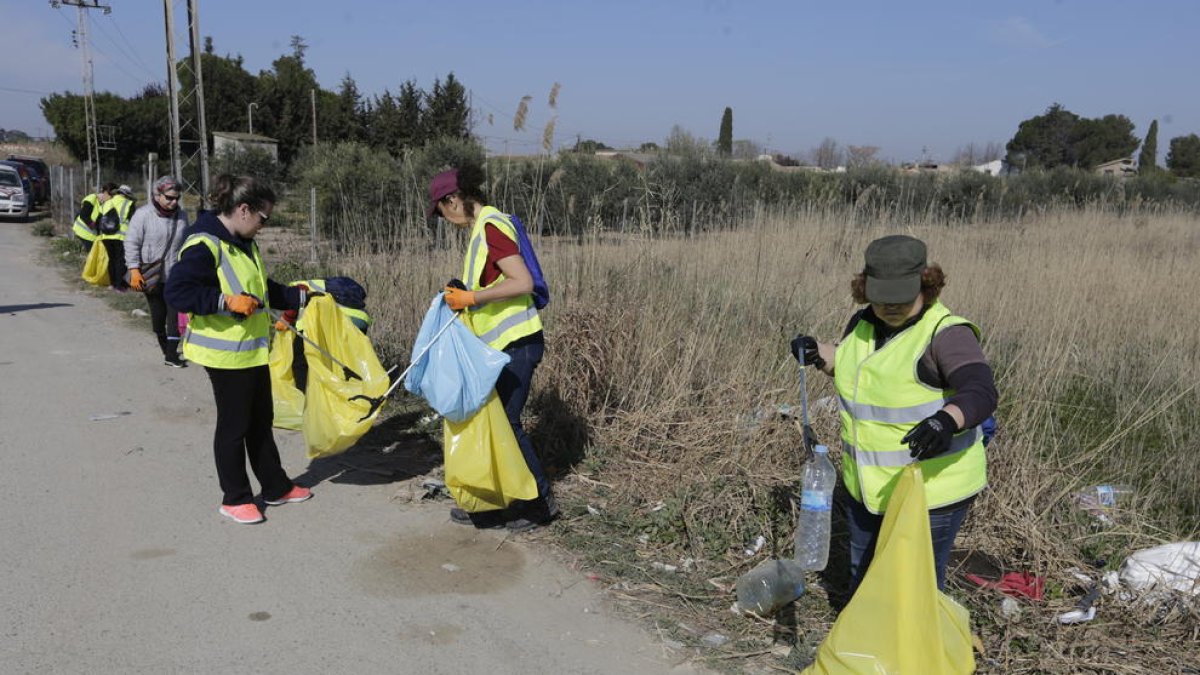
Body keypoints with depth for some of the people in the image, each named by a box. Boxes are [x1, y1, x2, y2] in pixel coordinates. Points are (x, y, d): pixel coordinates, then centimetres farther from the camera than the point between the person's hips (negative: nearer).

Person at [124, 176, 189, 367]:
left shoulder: (182, 215, 5)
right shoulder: (143, 215, -8)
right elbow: (132, 244, -7)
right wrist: (134, 270, -12)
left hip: (175, 275, 2)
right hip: (151, 276, -2)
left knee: (174, 315, -5)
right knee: (158, 314, 9)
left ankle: (171, 354, -1)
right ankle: (165, 347, 28)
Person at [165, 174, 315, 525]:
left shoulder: (244, 244, 11)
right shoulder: (204, 245, -19)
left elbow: (263, 288, 23)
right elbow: (176, 291, -25)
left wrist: (299, 297, 17)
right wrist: (227, 301, -29)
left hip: (253, 349, 9)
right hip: (225, 353, -9)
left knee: (261, 420, 18)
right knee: (234, 425, 3)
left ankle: (276, 486, 30)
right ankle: (235, 498, 18)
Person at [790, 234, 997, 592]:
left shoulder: (946, 333, -20)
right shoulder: (863, 323, 2)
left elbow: (981, 393, -34)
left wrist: (946, 421, -52)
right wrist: (818, 354, 4)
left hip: (930, 490, -7)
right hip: (867, 487, 7)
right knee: (863, 579, 23)